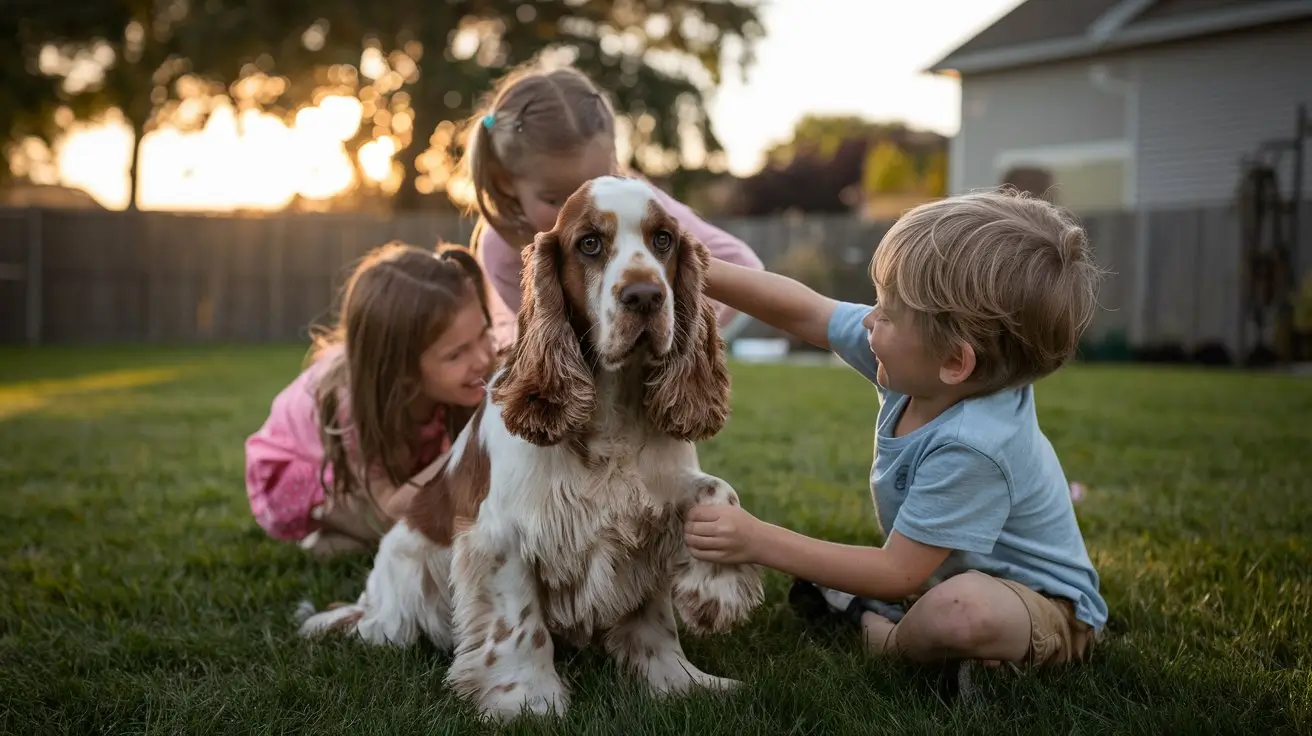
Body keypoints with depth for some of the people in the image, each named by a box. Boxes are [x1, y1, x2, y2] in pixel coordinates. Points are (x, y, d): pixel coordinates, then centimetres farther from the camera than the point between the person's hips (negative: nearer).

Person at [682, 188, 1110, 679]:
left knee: (960, 612, -38)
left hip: (1045, 608, -7)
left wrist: (759, 542, -32)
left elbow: (898, 572, -30)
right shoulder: (920, 365, -15)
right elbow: (800, 310, -7)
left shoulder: (971, 446, -37)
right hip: (947, 575, 8)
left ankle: (883, 634, -11)